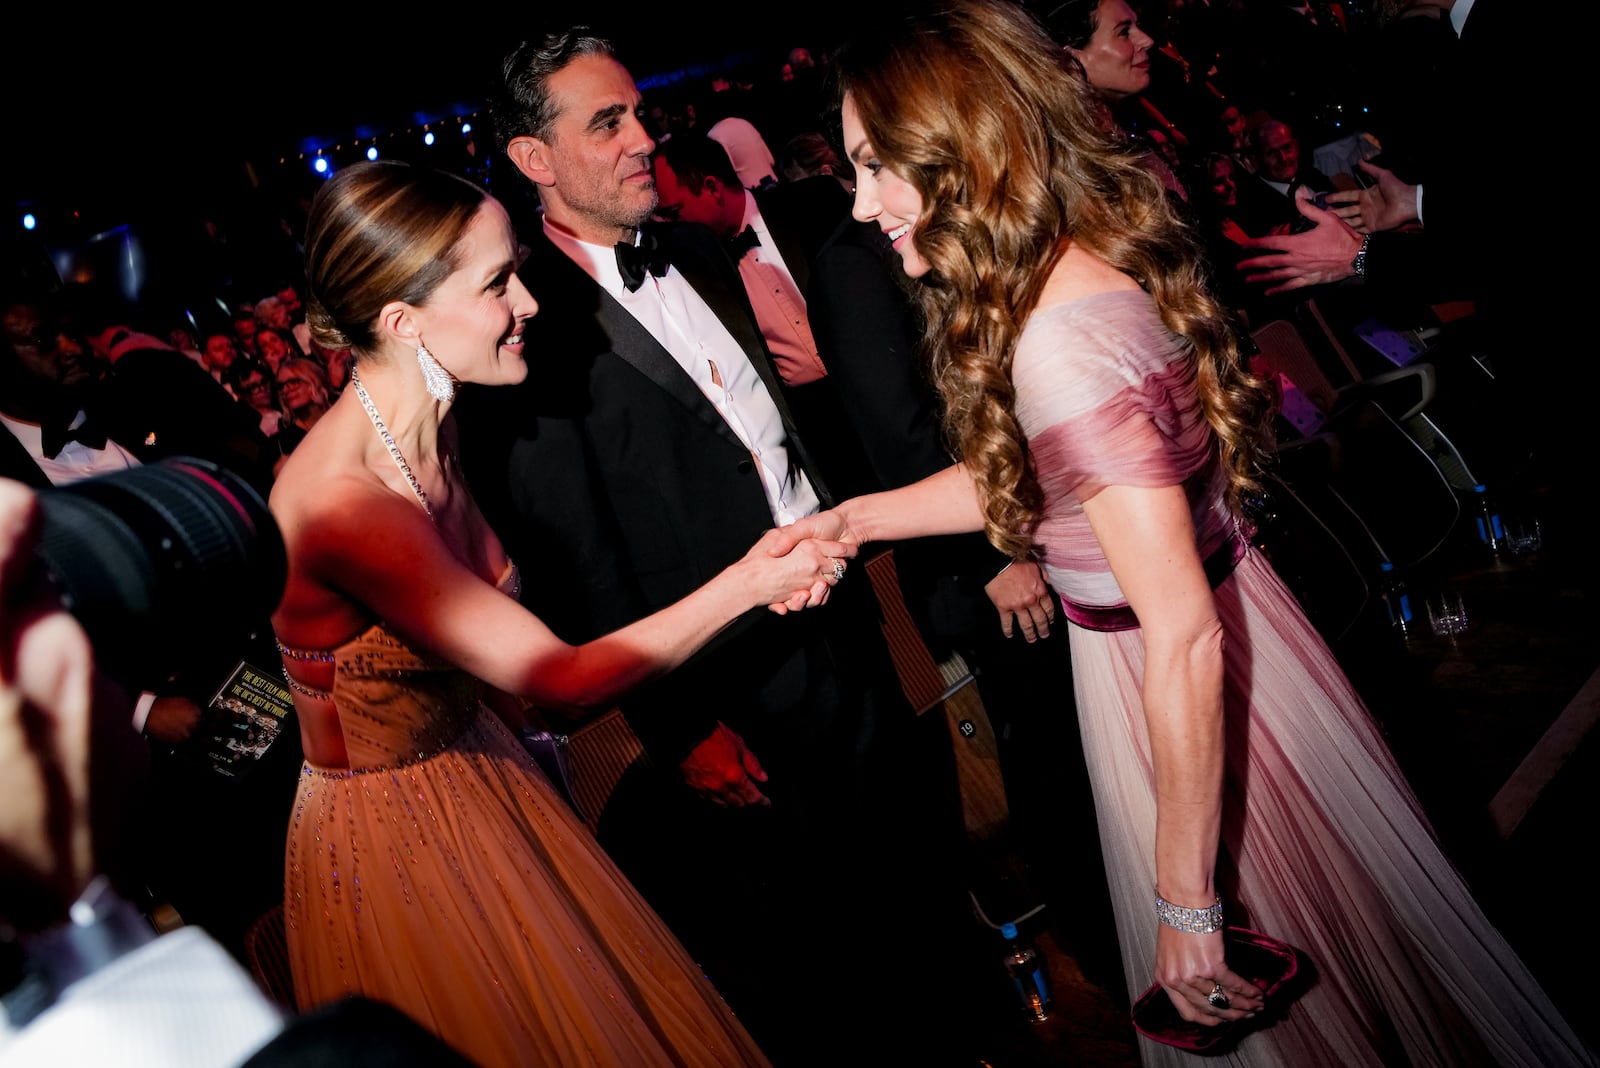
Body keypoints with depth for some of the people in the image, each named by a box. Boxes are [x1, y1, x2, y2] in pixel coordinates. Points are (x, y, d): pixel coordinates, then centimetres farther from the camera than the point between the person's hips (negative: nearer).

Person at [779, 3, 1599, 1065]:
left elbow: (1183, 635, -30)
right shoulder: (1094, 261, -1)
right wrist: (855, 518, 9)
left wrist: (1187, 900, -23)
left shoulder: (1061, 342, -30)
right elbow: (1020, 471, 11)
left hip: (1179, 686, -9)